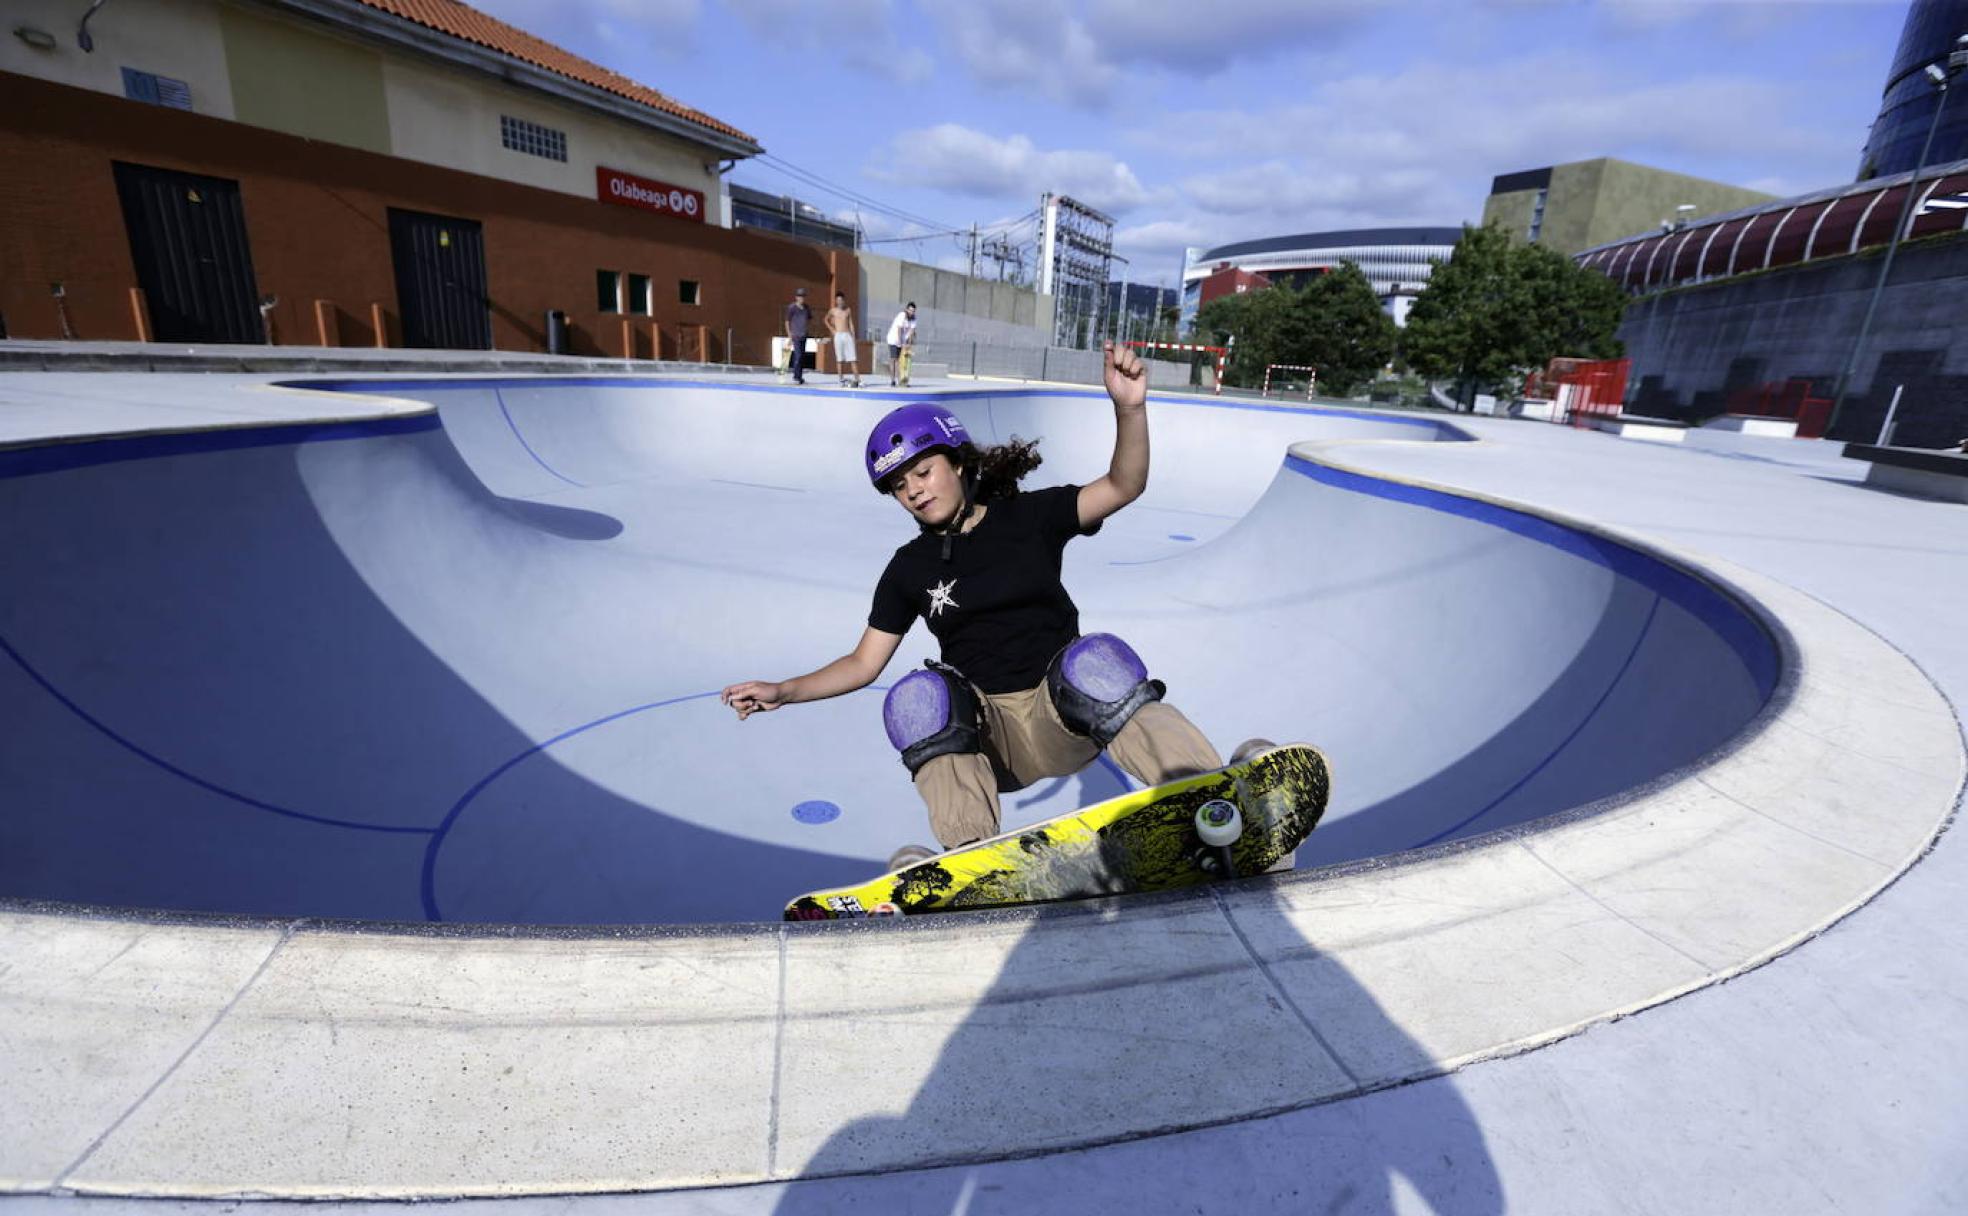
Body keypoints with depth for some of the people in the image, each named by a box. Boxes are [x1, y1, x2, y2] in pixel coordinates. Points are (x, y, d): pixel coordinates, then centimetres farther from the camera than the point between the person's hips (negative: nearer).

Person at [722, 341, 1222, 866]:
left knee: (1093, 662, -32)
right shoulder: (909, 568, 9)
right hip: (984, 733, 2)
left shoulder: (1028, 515, 4)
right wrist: (781, 692, -2)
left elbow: (1124, 487, -9)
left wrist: (1130, 409, -27)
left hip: (1065, 716, -1)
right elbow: (863, 664, 11)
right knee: (916, 698, -27)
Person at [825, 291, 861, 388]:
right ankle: (841, 380, 3)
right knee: (839, 359, -1)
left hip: (848, 335, 1)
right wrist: (831, 330, 9)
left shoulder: (848, 310, 10)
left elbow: (851, 324, 10)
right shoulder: (833, 311, 6)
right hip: (838, 335, -1)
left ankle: (857, 380, -8)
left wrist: (853, 336, 2)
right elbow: (826, 320, 21)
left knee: (853, 358, -5)